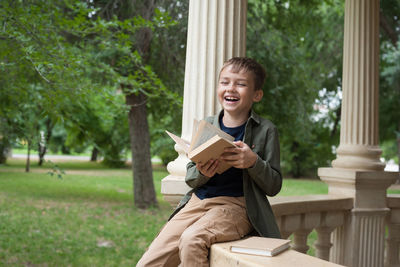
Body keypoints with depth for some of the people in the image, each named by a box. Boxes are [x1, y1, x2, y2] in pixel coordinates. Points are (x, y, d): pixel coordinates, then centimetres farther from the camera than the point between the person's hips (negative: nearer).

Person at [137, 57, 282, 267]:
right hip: (198, 201, 4)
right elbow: (190, 177, 12)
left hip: (236, 204, -4)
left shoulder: (265, 130, 0)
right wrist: (201, 173, -13)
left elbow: (274, 186, 0)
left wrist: (253, 162, -19)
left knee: (191, 239, -33)